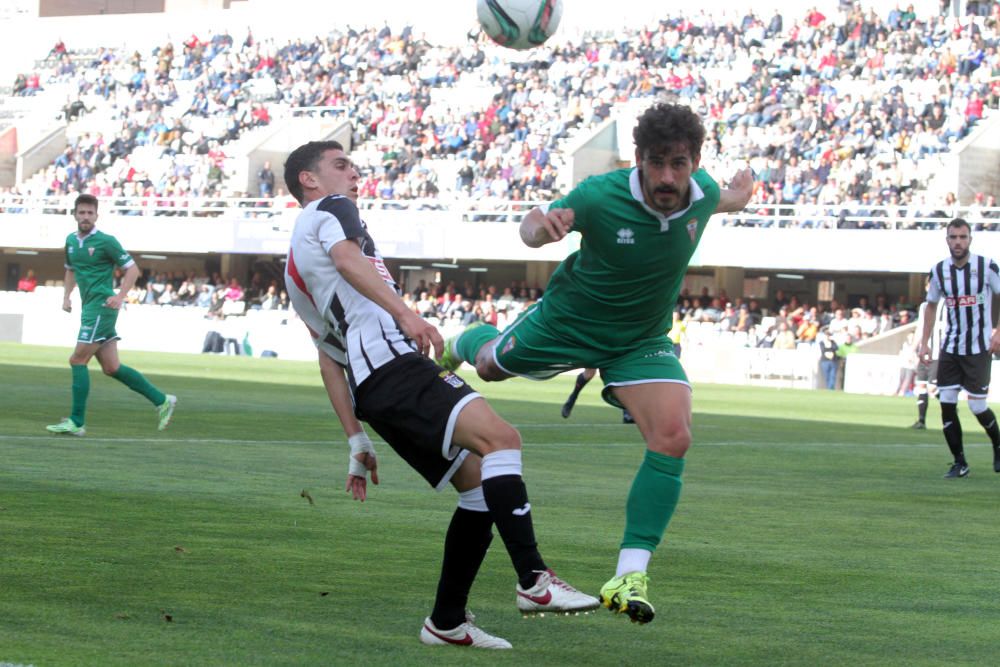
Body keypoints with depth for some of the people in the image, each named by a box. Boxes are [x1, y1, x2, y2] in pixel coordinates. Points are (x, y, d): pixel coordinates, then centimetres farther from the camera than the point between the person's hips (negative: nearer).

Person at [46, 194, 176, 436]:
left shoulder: (106, 241, -8)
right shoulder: (71, 241, 14)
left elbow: (132, 268, -6)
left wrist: (120, 296, -17)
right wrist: (66, 296, 15)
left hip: (102, 305, -8)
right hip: (89, 307, 8)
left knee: (78, 360, -10)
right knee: (111, 367, 7)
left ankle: (76, 422, -6)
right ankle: (162, 401, 14)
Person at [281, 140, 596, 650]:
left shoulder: (296, 268, 35)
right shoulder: (330, 210, 9)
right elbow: (346, 257, -15)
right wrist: (405, 313, -29)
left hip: (368, 384, 10)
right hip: (390, 362, -10)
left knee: (480, 483, 8)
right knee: (499, 437, -25)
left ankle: (446, 622, 7)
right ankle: (533, 581, -37)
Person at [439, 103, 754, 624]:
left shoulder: (701, 192, -19)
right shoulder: (600, 196, -32)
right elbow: (534, 226, -18)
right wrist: (540, 227, -43)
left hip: (642, 343, 2)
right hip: (568, 322, -2)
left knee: (672, 439, -21)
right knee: (491, 365, 25)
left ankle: (629, 577, -15)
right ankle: (461, 344, 67)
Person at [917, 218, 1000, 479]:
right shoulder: (939, 271, 1)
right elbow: (932, 306, 14)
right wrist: (925, 342, 8)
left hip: (979, 348, -4)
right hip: (950, 347, 4)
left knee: (978, 407, -4)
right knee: (947, 405, -4)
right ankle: (960, 463, 7)